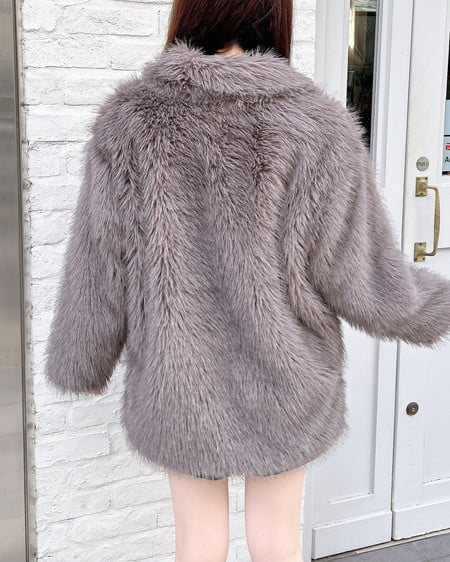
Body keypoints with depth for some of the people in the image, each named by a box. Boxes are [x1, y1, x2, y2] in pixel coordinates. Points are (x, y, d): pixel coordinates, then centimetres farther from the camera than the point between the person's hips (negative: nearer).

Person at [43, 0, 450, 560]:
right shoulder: (319, 129, -17)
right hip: (283, 386, 0)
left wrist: (77, 363, 10)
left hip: (177, 385, 1)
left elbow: (97, 273, -7)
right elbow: (368, 287, -13)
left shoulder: (128, 122, -13)